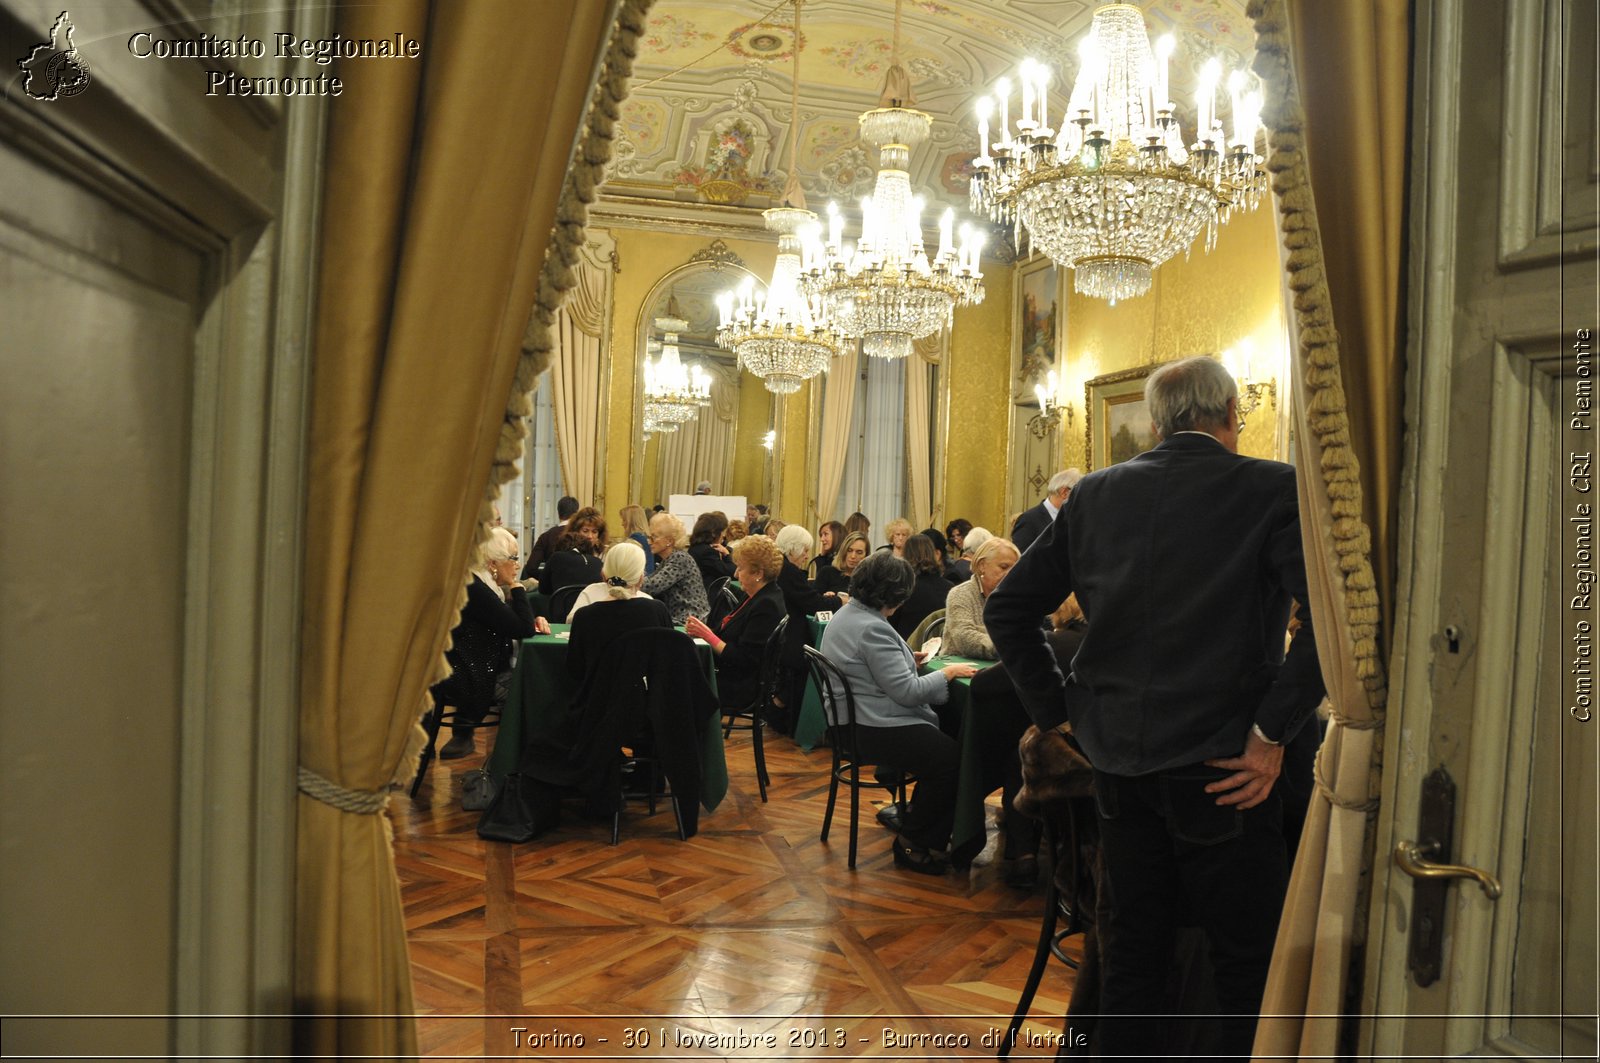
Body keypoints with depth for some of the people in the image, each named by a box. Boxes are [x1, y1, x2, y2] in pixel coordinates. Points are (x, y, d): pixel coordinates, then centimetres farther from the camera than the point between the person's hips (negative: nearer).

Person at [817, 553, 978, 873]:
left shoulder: (846, 614, 11)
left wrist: (907, 658, 17)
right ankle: (914, 846, -1)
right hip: (873, 731, -11)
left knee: (946, 735, 9)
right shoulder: (872, 629, -22)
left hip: (855, 719, 11)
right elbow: (907, 691, -21)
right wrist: (947, 673, -9)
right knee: (953, 758, -16)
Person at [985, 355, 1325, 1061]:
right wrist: (1271, 735, -15)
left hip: (1118, 762, 5)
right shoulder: (1275, 489, -6)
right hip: (1221, 767, -4)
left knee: (1131, 955, 17)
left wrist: (1057, 711, 10)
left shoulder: (1096, 492, 6)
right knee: (1249, 972, 10)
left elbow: (1008, 609, 9)